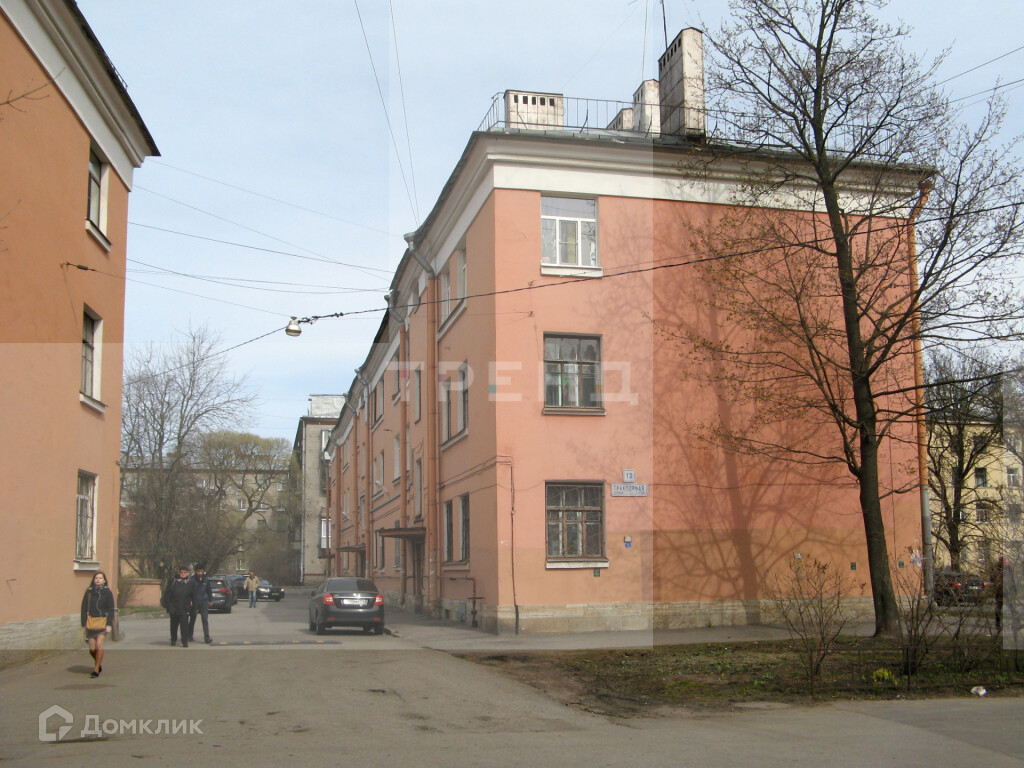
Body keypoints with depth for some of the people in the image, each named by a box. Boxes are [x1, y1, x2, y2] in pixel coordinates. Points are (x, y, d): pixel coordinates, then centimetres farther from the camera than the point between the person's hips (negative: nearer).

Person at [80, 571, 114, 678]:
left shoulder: (107, 592, 1)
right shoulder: (89, 592, 6)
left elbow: (111, 609, 1)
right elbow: (84, 608, 8)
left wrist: (109, 624, -7)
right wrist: (84, 624, 3)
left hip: (103, 621, -2)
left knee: (99, 645, -13)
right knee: (92, 648, 2)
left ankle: (96, 669, -2)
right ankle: (98, 663, 31)